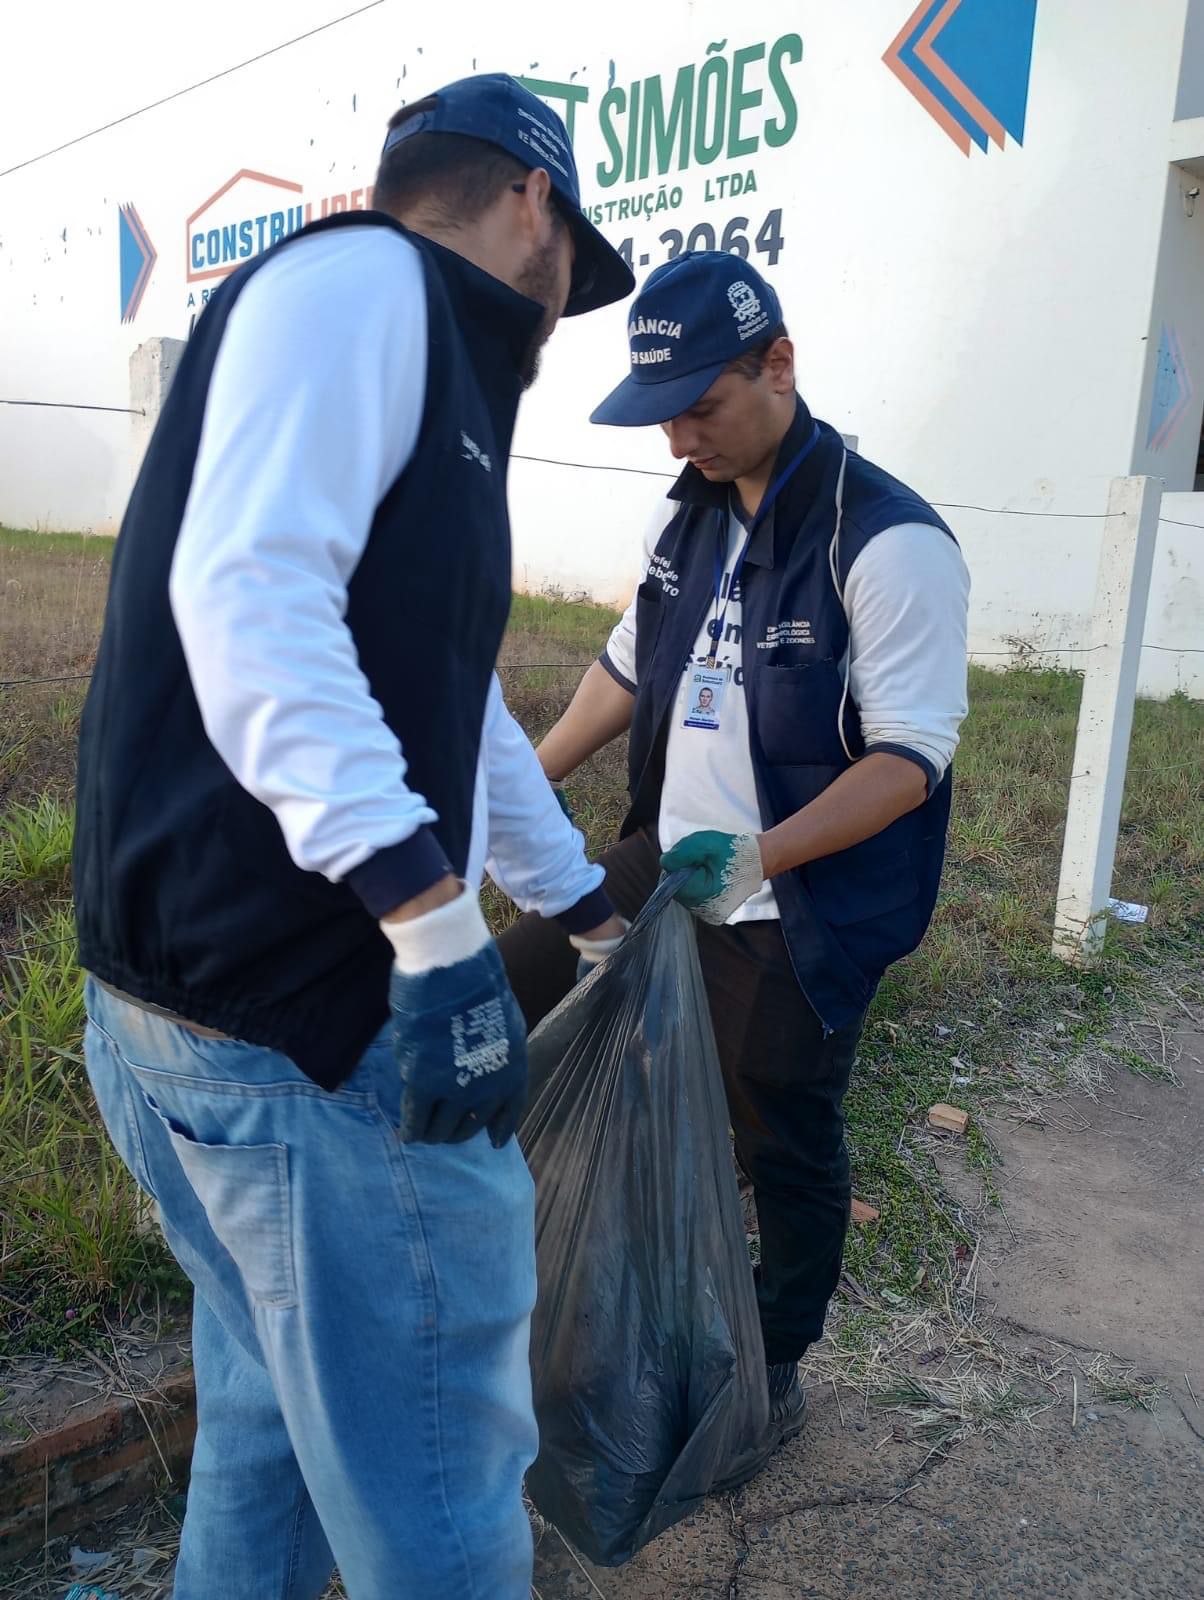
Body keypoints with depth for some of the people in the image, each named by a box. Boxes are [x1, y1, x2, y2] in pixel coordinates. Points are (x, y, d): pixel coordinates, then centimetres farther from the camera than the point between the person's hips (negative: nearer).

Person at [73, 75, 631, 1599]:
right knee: (435, 1464, 6)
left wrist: (583, 901, 35)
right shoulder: (359, 279, -6)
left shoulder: (431, 386, 22)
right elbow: (247, 595, -22)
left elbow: (460, 701, 27)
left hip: (220, 995, 10)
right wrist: (438, 923, -24)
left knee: (283, 1393, 25)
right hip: (312, 1013, -10)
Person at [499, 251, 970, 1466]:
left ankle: (778, 1364, 36)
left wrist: (762, 854, -35)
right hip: (668, 867, 7)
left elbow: (910, 755, -22)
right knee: (510, 996, 9)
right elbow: (630, 668, 15)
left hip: (800, 915, -6)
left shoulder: (888, 542, -20)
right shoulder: (688, 516, 4)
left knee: (785, 1145, 9)